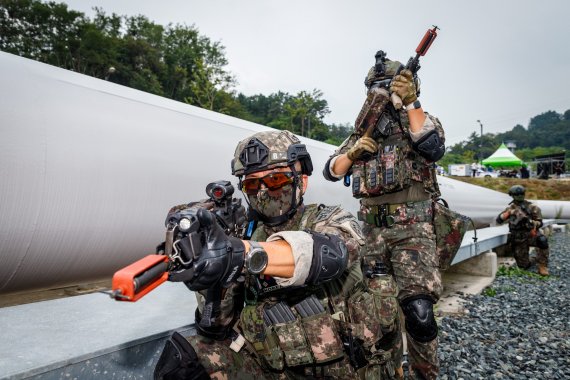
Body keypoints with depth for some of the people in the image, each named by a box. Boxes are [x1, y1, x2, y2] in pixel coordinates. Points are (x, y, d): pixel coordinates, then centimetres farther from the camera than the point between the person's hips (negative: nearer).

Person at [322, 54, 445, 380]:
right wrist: (354, 151, -8)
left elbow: (434, 149, -18)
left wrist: (411, 102, -21)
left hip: (412, 229, -4)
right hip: (372, 231, 4)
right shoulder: (362, 131, 14)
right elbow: (331, 172, 10)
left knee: (418, 310, -18)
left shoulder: (419, 120, 5)